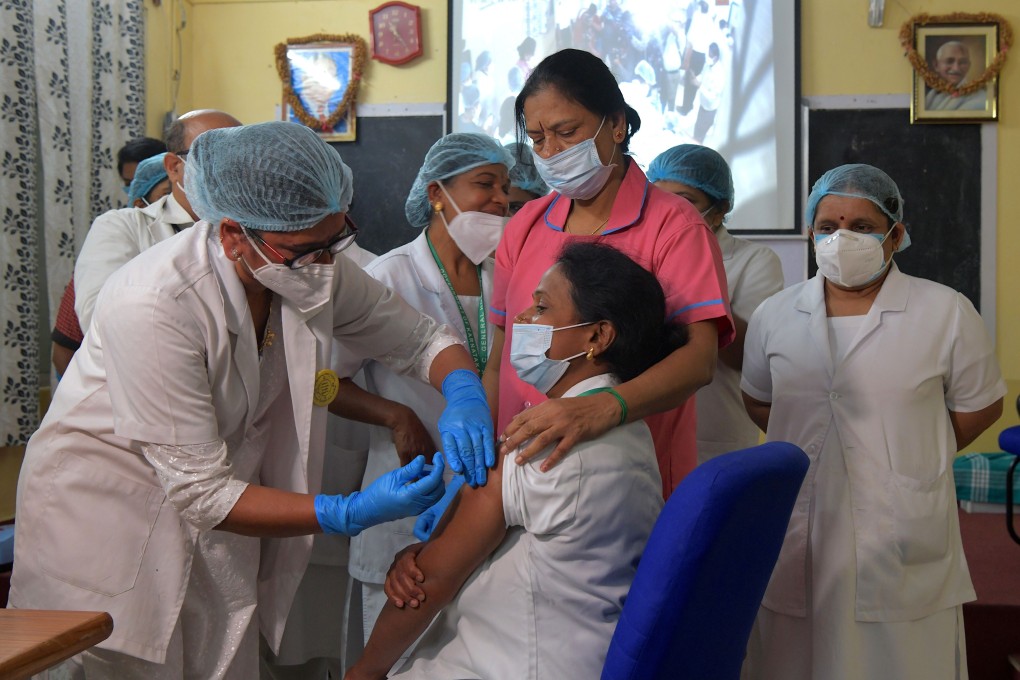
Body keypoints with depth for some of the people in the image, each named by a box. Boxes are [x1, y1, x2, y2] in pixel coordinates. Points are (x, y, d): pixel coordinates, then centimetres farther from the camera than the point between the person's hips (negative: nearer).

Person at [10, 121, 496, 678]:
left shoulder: (313, 269, -11)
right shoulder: (154, 306, -31)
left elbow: (421, 337, 2)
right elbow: (200, 492, -27)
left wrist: (464, 394, -20)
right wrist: (352, 513, -33)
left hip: (216, 535, 6)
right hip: (105, 518, -5)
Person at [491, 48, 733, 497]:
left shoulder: (672, 224, -7)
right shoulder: (526, 225, 9)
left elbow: (699, 358, -20)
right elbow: (499, 361, 9)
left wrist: (602, 409, -37)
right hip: (526, 469, 4)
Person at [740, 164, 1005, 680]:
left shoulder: (946, 314, 0)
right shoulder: (774, 316, 7)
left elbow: (979, 408, 6)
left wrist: (905, 460, 4)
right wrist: (810, 454, 8)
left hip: (904, 545, -2)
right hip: (797, 542, 3)